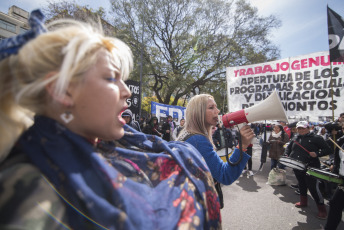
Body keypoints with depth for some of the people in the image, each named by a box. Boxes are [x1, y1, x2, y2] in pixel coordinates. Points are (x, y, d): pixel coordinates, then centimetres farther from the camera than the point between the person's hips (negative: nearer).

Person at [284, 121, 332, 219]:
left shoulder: (316, 138, -6)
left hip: (311, 168, -6)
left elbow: (328, 150, -4)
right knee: (301, 185, 20)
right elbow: (288, 147, 22)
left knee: (313, 187, -6)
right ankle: (303, 202, 38)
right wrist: (286, 155, 4)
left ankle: (322, 209, 11)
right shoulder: (295, 139, 9)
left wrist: (317, 154, -21)